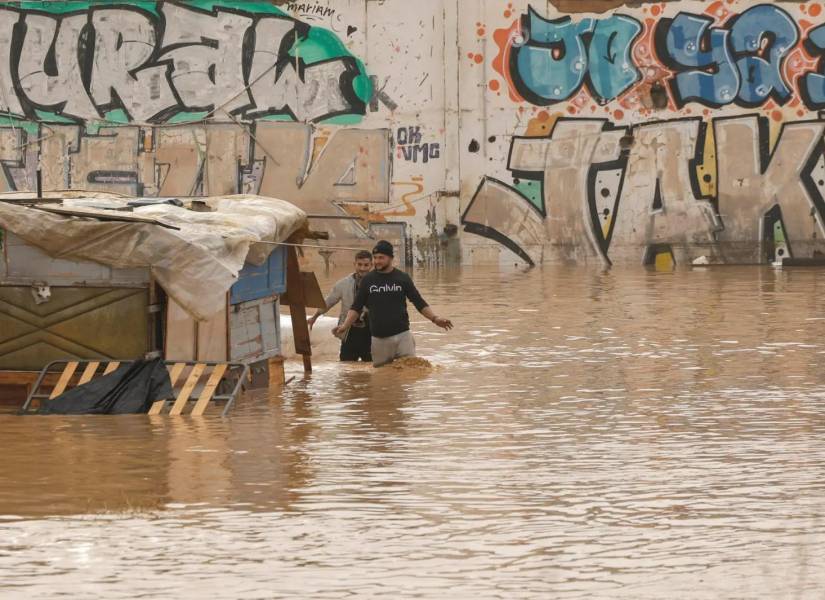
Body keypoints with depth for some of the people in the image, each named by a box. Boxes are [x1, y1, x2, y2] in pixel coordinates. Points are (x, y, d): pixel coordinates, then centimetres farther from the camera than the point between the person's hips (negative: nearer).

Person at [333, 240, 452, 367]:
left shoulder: (402, 278, 3)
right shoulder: (368, 280, 5)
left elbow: (419, 303, 6)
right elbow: (356, 307, 7)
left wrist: (434, 318, -7)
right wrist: (345, 325, -8)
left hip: (402, 336, -1)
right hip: (379, 339, 1)